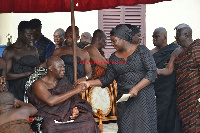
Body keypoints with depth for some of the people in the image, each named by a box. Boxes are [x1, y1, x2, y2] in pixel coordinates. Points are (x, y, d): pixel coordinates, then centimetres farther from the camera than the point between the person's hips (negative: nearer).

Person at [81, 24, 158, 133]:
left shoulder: (141, 50, -3)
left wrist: (136, 88, -18)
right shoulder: (114, 57, 11)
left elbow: (152, 72, -9)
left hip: (143, 96, -4)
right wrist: (89, 83, -2)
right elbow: (107, 79, 11)